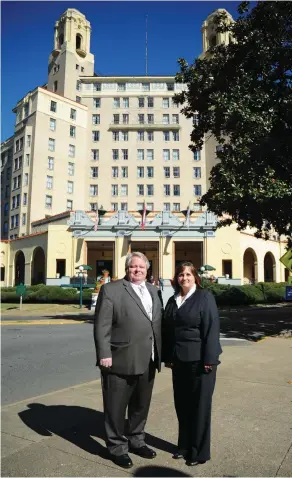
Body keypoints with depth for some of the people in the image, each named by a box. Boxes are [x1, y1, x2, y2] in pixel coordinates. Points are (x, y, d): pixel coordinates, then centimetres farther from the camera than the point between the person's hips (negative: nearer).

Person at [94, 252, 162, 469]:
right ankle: (117, 447, 29)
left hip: (148, 361, 6)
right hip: (121, 360, -6)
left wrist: (159, 353, 10)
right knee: (116, 407, 10)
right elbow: (102, 325, -12)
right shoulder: (111, 290, -8)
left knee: (141, 405, 21)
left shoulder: (153, 290, 11)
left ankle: (136, 440, 41)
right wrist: (104, 354, -17)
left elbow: (158, 322, 12)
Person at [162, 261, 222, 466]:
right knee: (182, 404, 15)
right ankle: (184, 445, 33)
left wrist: (209, 359, -17)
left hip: (199, 360, -5)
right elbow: (167, 330, 11)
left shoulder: (205, 297, -8)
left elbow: (212, 328, -14)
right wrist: (167, 356, 9)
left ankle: (199, 452, 23)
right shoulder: (173, 300, 9)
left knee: (199, 405, 7)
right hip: (179, 360, 6)